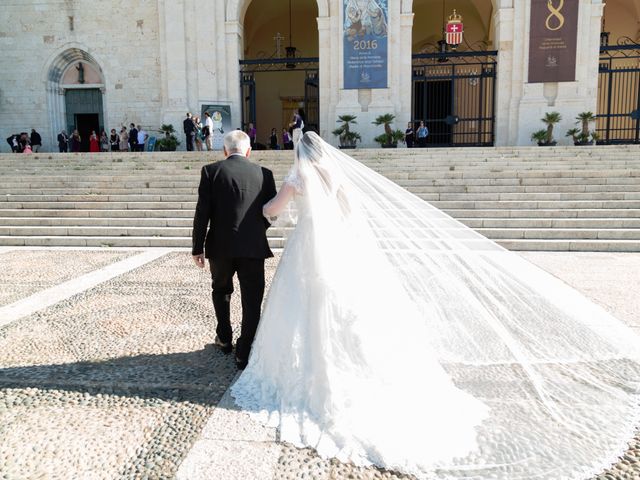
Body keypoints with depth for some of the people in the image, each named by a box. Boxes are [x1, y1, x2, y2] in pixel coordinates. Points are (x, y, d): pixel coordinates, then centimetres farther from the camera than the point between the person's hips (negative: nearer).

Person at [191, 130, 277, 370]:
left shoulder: (211, 171, -3)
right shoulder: (264, 173, 2)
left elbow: (202, 212, -6)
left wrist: (198, 248, 0)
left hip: (220, 247, 1)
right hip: (253, 247, 0)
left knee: (221, 290, 25)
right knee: (252, 300, 8)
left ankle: (224, 339, 36)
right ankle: (244, 353, 11)